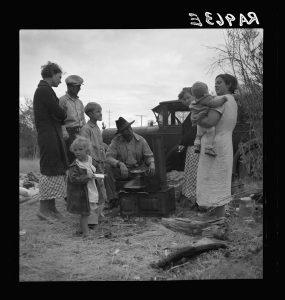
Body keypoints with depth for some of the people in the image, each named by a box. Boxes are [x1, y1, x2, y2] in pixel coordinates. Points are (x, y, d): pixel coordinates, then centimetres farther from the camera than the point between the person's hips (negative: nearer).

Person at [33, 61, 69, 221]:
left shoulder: (44, 90, 21)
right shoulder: (44, 90, -11)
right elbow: (58, 113, -15)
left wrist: (60, 118, 3)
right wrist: (64, 116, 5)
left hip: (53, 135, 10)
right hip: (49, 135, -10)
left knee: (56, 170, 11)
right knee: (49, 170, -6)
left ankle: (51, 206, 18)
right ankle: (44, 209, 0)